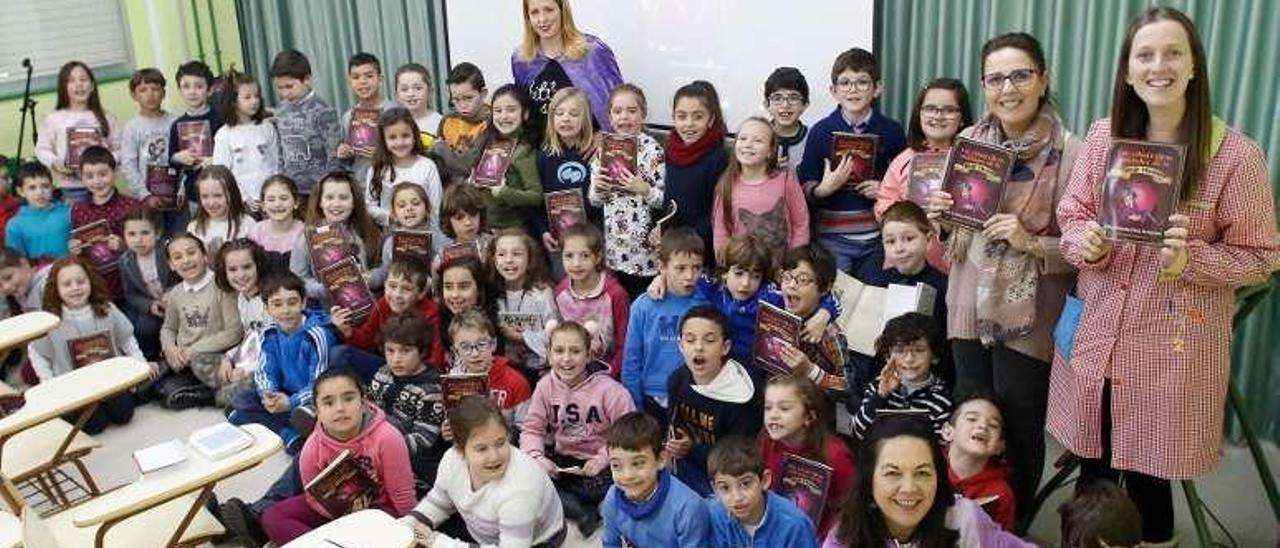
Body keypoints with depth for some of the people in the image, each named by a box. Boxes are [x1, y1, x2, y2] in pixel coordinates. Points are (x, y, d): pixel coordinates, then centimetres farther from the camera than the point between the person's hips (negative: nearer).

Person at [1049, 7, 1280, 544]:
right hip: (1096, 333, 3)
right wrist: (1085, 243, -14)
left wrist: (1190, 260, -23)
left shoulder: (1235, 154, -11)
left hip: (1174, 345, -3)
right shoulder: (1102, 135, -1)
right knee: (1092, 473, 18)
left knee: (1146, 479, 10)